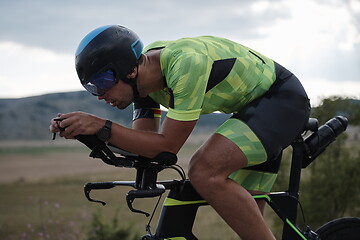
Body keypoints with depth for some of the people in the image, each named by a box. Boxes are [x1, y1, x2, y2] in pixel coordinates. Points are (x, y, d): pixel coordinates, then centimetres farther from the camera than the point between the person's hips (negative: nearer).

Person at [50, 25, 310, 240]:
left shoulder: (186, 63, -32)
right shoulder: (145, 77, -4)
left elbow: (167, 145, -28)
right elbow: (143, 144, -4)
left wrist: (101, 126, -32)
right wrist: (84, 130, -18)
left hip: (283, 98, -9)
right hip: (252, 106, 9)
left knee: (205, 171, -28)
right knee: (244, 217, 8)